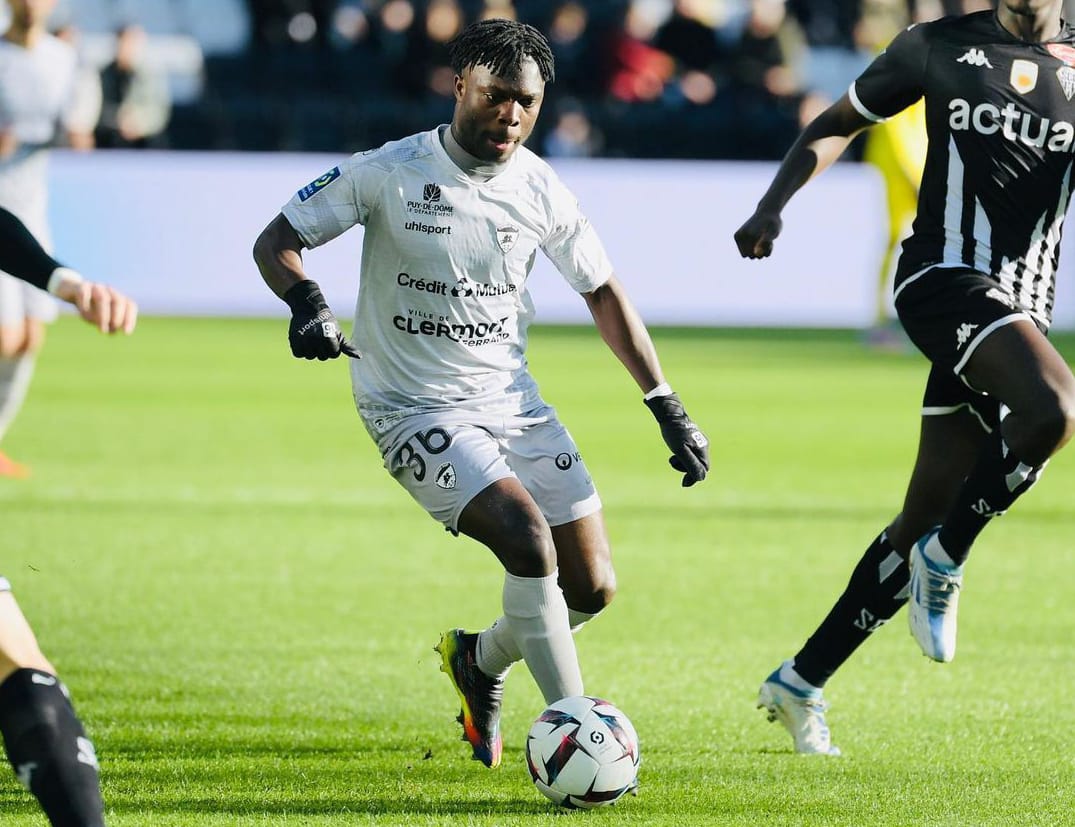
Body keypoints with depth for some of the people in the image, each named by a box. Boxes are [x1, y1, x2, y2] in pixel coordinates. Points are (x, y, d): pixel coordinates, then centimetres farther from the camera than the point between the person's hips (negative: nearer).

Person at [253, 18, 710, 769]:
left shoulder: (540, 190, -1)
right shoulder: (389, 173, -12)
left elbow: (603, 292, 11)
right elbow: (275, 242, -7)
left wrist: (667, 408, 7)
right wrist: (307, 303, -29)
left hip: (511, 398, 5)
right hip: (415, 410, -5)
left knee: (593, 587, 1)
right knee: (528, 538, -27)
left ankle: (480, 661, 32)